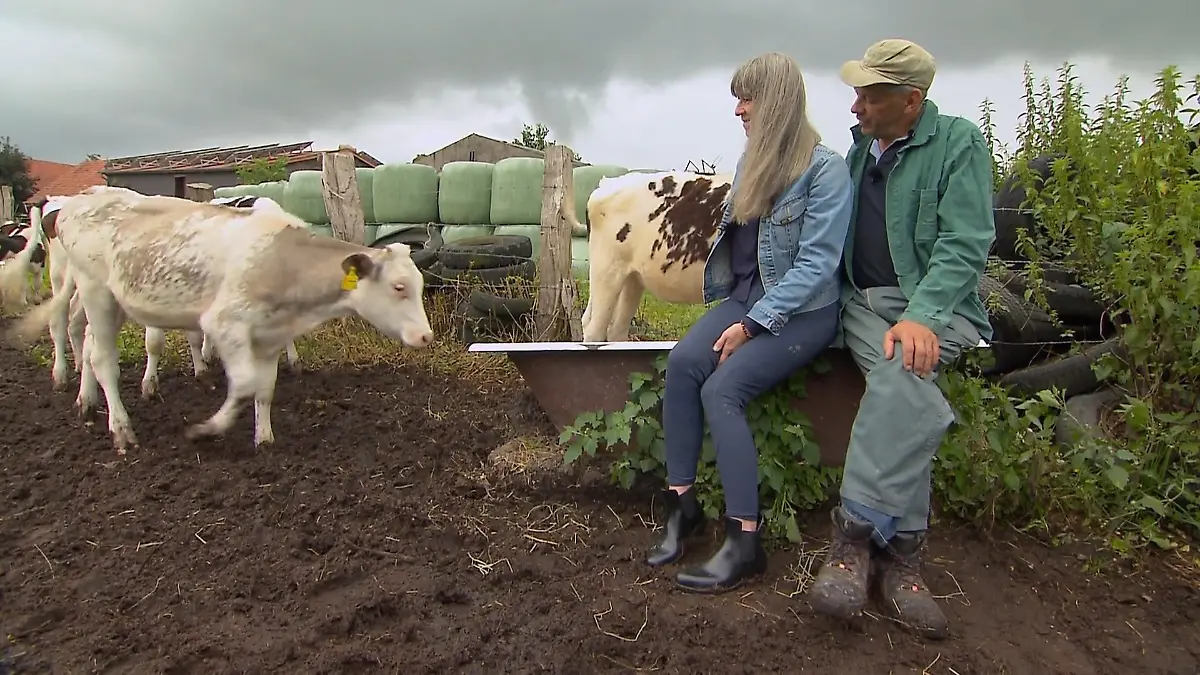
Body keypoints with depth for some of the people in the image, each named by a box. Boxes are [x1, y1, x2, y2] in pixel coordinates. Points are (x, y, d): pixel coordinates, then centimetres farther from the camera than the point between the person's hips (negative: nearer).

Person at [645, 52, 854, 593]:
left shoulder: (825, 168, -12)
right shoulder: (753, 160, 12)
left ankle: (745, 542, -19)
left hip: (803, 310, -6)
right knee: (682, 362, -22)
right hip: (747, 294, 7)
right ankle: (682, 503, -15)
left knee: (722, 389, -27)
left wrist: (752, 325, -21)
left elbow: (818, 263, -17)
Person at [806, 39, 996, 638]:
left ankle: (856, 536, -30)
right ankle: (899, 550, -26)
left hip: (938, 304, -3)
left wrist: (920, 317, -26)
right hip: (865, 301, 3)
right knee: (914, 398, -28)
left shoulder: (958, 143, -1)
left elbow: (964, 244, -11)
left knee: (900, 375, -35)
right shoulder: (861, 147, 15)